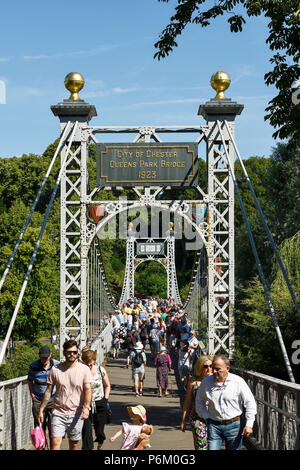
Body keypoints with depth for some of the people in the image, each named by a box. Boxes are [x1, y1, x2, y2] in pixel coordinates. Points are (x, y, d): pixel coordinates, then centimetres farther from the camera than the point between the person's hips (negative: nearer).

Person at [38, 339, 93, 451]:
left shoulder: (84, 369, -3)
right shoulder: (55, 369, 0)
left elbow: (88, 390, -11)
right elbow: (48, 391, 7)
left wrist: (86, 407, -27)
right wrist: (41, 410, 6)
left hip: (76, 414, 0)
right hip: (58, 413, 0)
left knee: (74, 444, 10)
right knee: (55, 442, -12)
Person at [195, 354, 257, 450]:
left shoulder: (238, 382, -7)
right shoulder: (206, 382, 0)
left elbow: (250, 403, -3)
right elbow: (199, 402, 13)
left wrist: (249, 424, -8)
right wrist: (207, 417, 2)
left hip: (234, 425, -1)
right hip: (214, 425, 1)